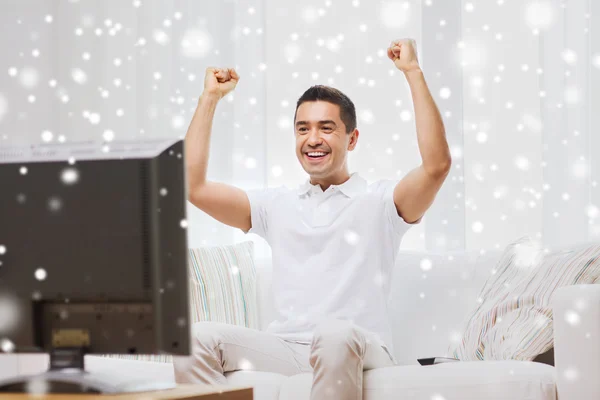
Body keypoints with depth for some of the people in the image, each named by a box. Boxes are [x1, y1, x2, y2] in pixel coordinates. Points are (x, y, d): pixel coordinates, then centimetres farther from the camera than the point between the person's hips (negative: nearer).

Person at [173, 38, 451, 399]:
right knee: (198, 338, -24)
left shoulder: (381, 201, 10)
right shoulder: (276, 205, 23)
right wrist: (209, 99, 17)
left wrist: (413, 72, -7)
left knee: (335, 334, -41)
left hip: (358, 351, -4)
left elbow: (437, 164, -9)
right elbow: (192, 186, 16)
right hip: (286, 348, 4)